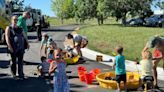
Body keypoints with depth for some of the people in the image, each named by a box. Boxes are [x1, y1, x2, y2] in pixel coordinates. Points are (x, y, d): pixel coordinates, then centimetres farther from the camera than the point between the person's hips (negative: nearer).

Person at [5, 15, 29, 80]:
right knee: (13, 61, 4)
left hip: (21, 47, 4)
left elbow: (24, 36, 18)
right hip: (13, 48, -4)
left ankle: (21, 75, 9)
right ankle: (14, 74, 17)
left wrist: (27, 43, 5)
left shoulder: (20, 29, 17)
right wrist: (9, 46, -19)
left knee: (20, 61, 4)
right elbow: (7, 37, -8)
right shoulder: (9, 28, 3)